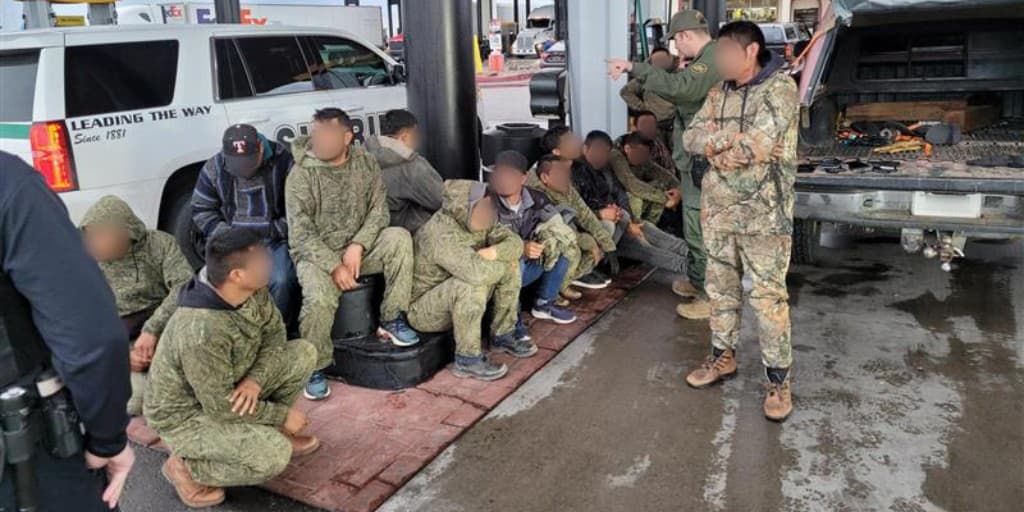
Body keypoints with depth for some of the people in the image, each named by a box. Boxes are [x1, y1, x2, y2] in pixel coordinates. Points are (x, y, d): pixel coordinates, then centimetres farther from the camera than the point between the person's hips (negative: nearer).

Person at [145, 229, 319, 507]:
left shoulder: (250, 288, -16)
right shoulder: (202, 332, -37)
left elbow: (274, 332, -2)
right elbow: (220, 407, -29)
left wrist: (255, 380, -20)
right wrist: (282, 416, -17)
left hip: (228, 387, 8)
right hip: (186, 415, -8)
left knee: (303, 352, -5)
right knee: (274, 455, -25)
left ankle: (269, 432, 12)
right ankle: (185, 467, -1)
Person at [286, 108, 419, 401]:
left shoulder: (366, 164, -1)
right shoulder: (301, 174, -11)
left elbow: (378, 210, -4)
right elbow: (302, 233, -14)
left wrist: (357, 246, -19)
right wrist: (334, 266, -24)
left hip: (358, 248, 3)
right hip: (316, 253, -3)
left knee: (399, 238, -25)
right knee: (320, 299, -33)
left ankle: (392, 320, -14)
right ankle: (315, 367, -7)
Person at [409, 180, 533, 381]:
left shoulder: (477, 222, -5)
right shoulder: (440, 234, -32)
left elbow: (515, 243, -4)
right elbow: (477, 271, -44)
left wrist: (494, 252, -26)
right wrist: (503, 264, -23)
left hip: (459, 297, 8)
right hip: (423, 309, -8)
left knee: (510, 266, -1)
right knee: (471, 284, -36)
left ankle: (503, 335, 9)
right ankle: (468, 360, -21)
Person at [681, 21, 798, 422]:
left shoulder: (781, 88, -9)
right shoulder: (720, 93, 11)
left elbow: (757, 145, -22)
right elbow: (691, 138, 1)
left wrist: (714, 145, -7)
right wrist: (731, 139, -16)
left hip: (763, 213, -6)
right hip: (718, 208, 7)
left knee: (767, 296, -1)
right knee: (720, 286, 16)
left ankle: (778, 379, 11)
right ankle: (723, 356, 32)